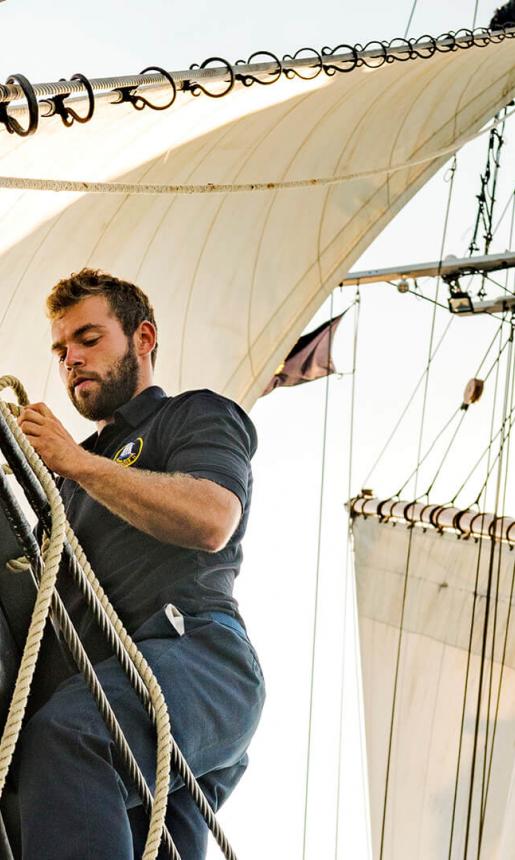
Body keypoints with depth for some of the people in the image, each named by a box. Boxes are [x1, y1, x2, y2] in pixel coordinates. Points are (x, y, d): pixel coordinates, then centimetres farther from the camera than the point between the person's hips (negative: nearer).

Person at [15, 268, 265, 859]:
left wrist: (78, 462, -8)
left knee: (62, 737, -35)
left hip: (194, 655, -7)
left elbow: (211, 521, -10)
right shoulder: (72, 470, 35)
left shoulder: (197, 415, 13)